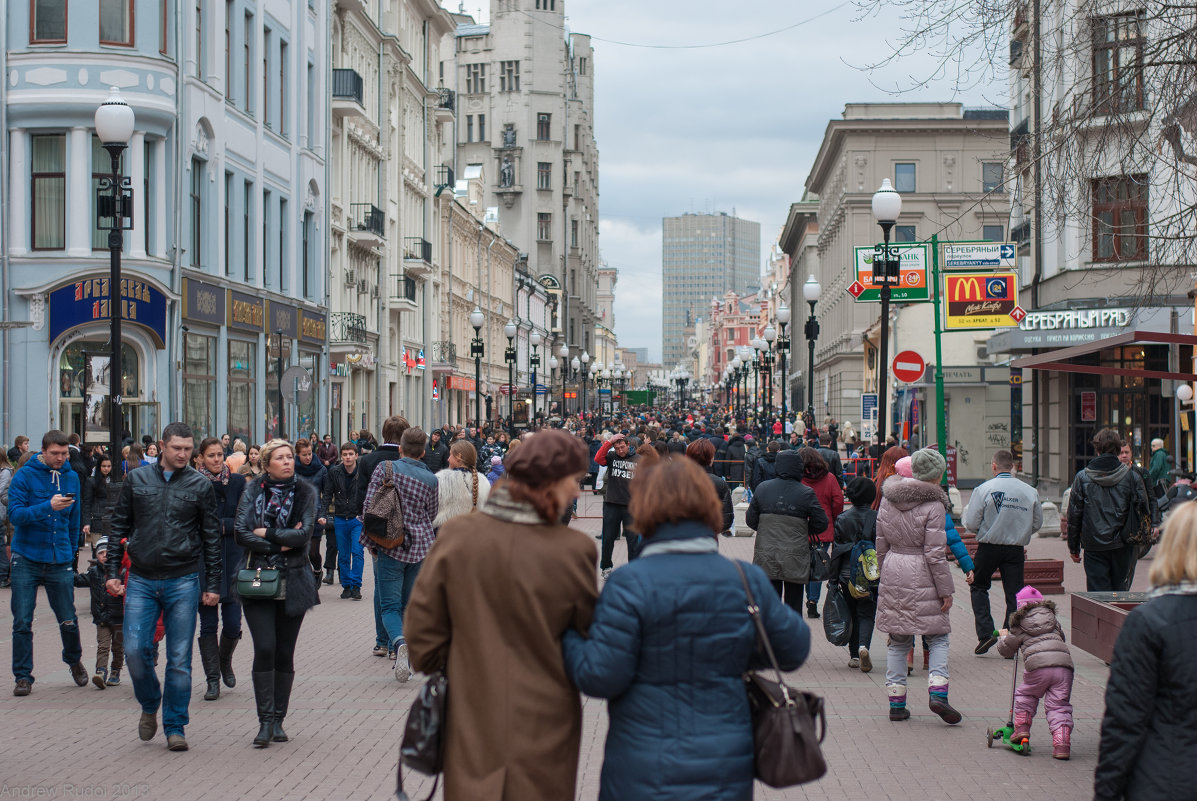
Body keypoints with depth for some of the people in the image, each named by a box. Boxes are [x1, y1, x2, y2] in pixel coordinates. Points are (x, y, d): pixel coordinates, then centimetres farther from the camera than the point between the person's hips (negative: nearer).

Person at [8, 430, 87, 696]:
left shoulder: (71, 478, 8)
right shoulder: (25, 476, -6)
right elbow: (14, 514, -16)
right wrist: (48, 507, -27)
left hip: (59, 562, 2)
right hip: (26, 559, -2)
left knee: (68, 621, 3)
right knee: (22, 622, -2)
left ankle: (74, 661, 30)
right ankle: (23, 676, 9)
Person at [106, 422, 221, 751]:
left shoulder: (200, 485, 3)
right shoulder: (136, 480, 6)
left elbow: (212, 537, 6)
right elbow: (119, 527, 11)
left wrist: (212, 585, 3)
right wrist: (113, 571, 5)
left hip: (183, 581, -1)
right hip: (141, 580, 1)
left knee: (179, 658, 0)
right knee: (135, 650, -6)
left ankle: (175, 726, 11)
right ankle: (150, 705, 21)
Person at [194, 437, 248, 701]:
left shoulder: (237, 482, 5)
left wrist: (219, 525, -11)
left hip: (232, 558, 1)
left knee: (233, 625, -1)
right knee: (208, 624, 1)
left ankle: (225, 661, 29)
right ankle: (212, 679, 9)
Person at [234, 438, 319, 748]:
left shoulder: (305, 492, 5)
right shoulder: (253, 491, 5)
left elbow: (304, 533, -8)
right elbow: (242, 534, -5)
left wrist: (266, 533, -8)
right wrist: (281, 543, -10)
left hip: (293, 582, 1)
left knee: (284, 652, 4)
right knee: (265, 649, -11)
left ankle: (278, 720, 13)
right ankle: (265, 721, -5)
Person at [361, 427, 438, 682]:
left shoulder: (385, 469, -2)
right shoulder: (430, 479, 5)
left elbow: (369, 506, -7)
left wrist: (370, 542, 2)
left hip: (391, 546, -3)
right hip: (420, 546, 3)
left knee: (389, 605, -2)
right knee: (408, 603, 15)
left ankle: (399, 643, -30)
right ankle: (405, 659, 14)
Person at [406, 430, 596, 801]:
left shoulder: (456, 534, -7)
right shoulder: (574, 549, -14)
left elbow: (422, 628, -1)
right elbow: (588, 635, -2)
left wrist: (440, 672, 16)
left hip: (472, 724, 2)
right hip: (544, 729, -2)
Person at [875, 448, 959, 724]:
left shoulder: (888, 499, 7)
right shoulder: (933, 504, -12)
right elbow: (934, 553, -13)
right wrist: (946, 590, -7)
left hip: (893, 574, 5)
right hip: (922, 578, -5)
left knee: (898, 641, 11)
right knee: (938, 637, 7)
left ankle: (896, 702, 11)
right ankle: (937, 692, -9)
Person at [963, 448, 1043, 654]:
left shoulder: (983, 489, -12)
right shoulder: (1029, 491, -2)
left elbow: (971, 524, -11)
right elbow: (1037, 524, 8)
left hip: (988, 548, -2)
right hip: (1016, 550, 2)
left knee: (979, 587, 16)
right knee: (1014, 594, 8)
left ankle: (986, 632, 1)